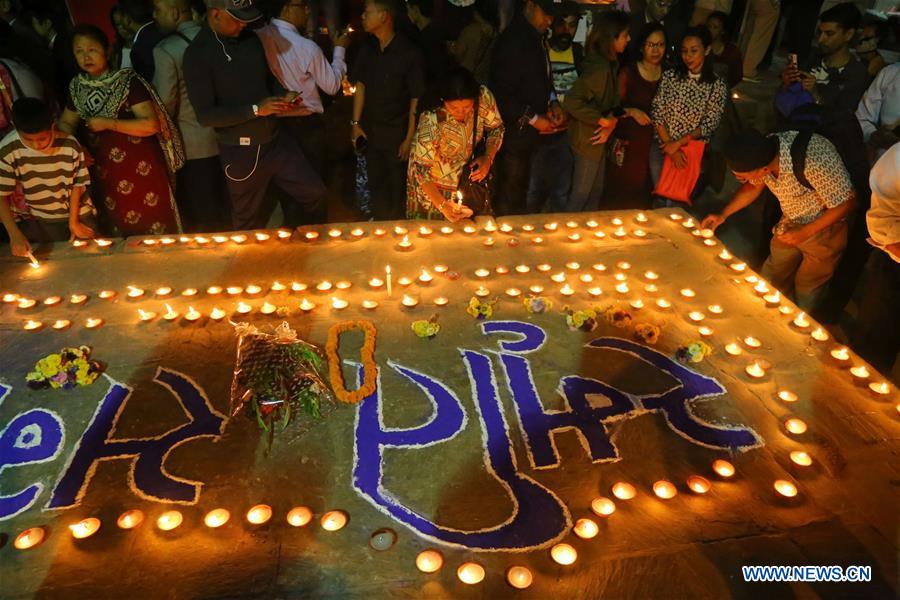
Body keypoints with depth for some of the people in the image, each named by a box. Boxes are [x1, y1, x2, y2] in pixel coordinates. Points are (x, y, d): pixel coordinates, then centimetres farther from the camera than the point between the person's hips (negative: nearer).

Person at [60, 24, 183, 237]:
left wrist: (108, 123, -17)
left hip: (140, 170, -5)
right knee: (121, 230, 15)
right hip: (104, 175, 6)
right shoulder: (77, 86, 7)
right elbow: (66, 123, 17)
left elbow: (151, 125, -20)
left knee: (154, 227, 1)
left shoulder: (127, 81, -11)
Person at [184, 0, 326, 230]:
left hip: (276, 140, 5)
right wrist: (255, 109, -23)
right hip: (241, 152, -5)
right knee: (249, 224, 11)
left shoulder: (251, 39, 3)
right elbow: (205, 115, -18)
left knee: (315, 194, 9)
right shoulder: (197, 53, -14)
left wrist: (284, 95, -3)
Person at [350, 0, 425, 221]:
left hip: (397, 133, -5)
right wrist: (356, 123, 7)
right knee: (376, 185, 14)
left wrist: (410, 138, -14)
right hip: (371, 131, 5)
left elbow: (416, 98, -12)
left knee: (398, 188, 4)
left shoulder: (409, 53, -13)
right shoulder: (368, 50, 3)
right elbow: (360, 85, 12)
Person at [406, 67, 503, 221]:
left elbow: (496, 128, -5)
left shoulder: (484, 98, -25)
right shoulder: (431, 121, -36)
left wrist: (488, 158, -21)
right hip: (432, 181, -3)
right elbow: (421, 168, -29)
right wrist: (442, 204, -37)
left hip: (466, 173, 3)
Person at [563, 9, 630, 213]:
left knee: (596, 191, 20)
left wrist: (613, 120, -11)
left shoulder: (611, 64, 4)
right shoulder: (599, 68, -26)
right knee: (581, 194, 5)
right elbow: (571, 102, -35)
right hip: (588, 139, -9)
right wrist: (602, 120, -23)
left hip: (599, 138, 9)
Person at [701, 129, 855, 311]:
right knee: (769, 282, 16)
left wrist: (806, 231, -23)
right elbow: (753, 186, 3)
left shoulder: (814, 160, -39)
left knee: (806, 290, 11)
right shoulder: (762, 151, -19)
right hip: (789, 224, 5)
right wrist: (723, 214, -3)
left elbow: (846, 203, -26)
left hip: (822, 228, -5)